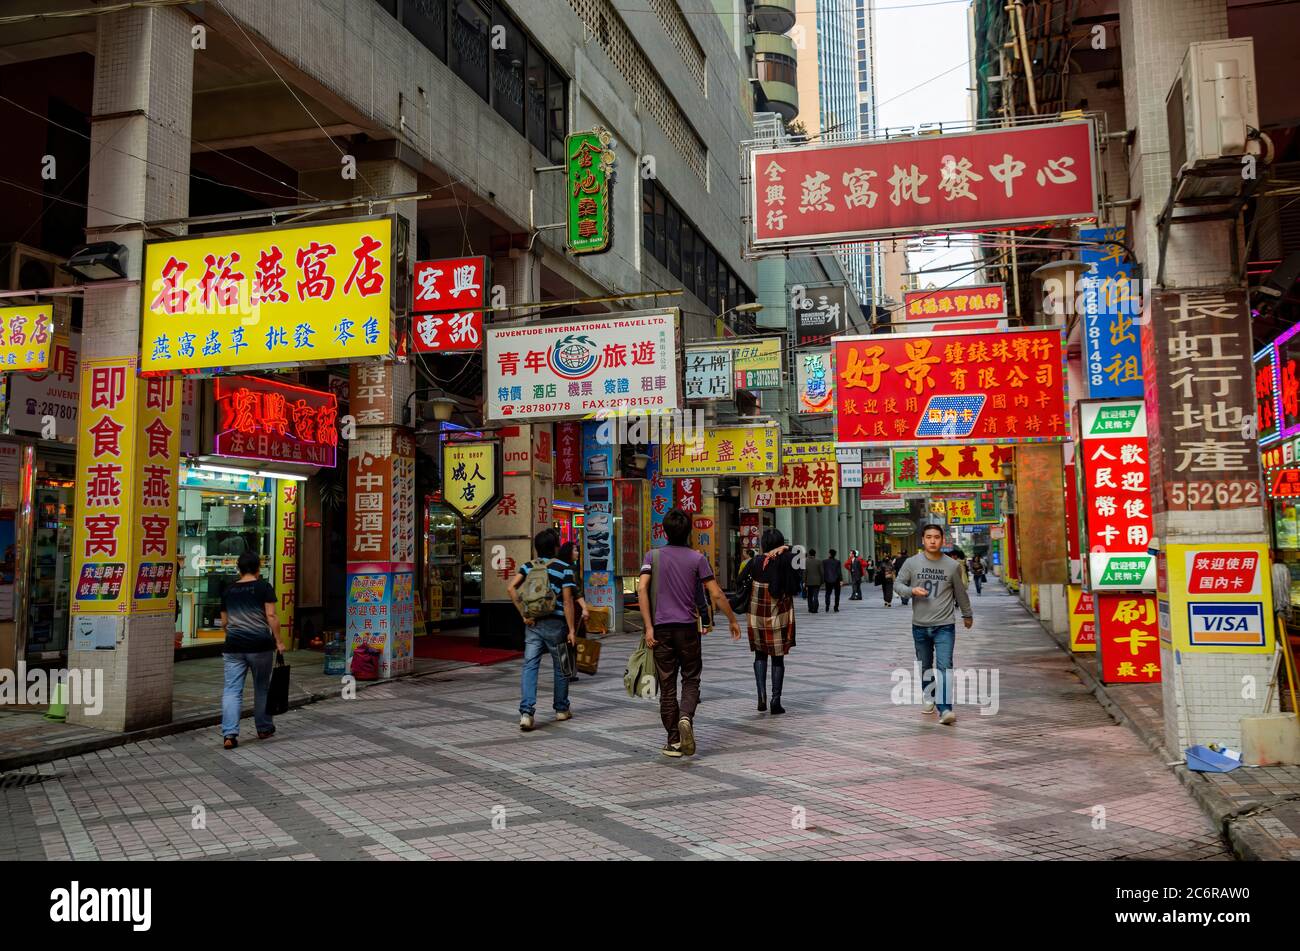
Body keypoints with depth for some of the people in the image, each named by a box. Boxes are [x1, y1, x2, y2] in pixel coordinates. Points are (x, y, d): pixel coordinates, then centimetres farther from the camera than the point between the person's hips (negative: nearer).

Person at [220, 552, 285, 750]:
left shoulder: (229, 591, 10)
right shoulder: (264, 587, -3)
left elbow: (224, 622, 15)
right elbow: (270, 616, -10)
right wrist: (278, 640, -5)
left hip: (234, 646, 3)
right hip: (259, 645, -3)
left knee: (232, 690, 1)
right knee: (262, 688, 11)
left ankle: (229, 734, -9)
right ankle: (264, 729, 23)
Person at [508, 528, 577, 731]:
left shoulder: (528, 566, 7)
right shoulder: (564, 568, -4)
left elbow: (511, 588, -6)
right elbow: (567, 601, -10)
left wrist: (524, 615, -4)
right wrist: (572, 630, -10)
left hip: (533, 623, 3)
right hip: (555, 623, -3)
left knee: (529, 666, 0)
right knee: (561, 667, 13)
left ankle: (526, 712, -14)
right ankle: (561, 710, 25)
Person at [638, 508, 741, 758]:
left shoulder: (653, 555, 3)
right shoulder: (697, 558, 1)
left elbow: (642, 589, -9)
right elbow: (716, 594, -2)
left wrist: (648, 627, -8)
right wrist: (733, 620, 10)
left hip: (662, 628, 1)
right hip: (688, 627, -1)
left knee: (667, 685, 7)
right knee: (691, 679, 12)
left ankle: (674, 741, 10)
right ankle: (686, 717, -16)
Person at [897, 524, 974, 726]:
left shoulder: (952, 566, -2)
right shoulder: (912, 563, -3)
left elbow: (960, 593, 12)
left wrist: (967, 615, 24)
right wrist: (912, 590, -16)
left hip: (944, 626, -2)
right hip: (920, 626, 2)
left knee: (944, 667, -13)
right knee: (925, 666, 16)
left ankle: (945, 709, -17)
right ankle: (928, 698, 37)